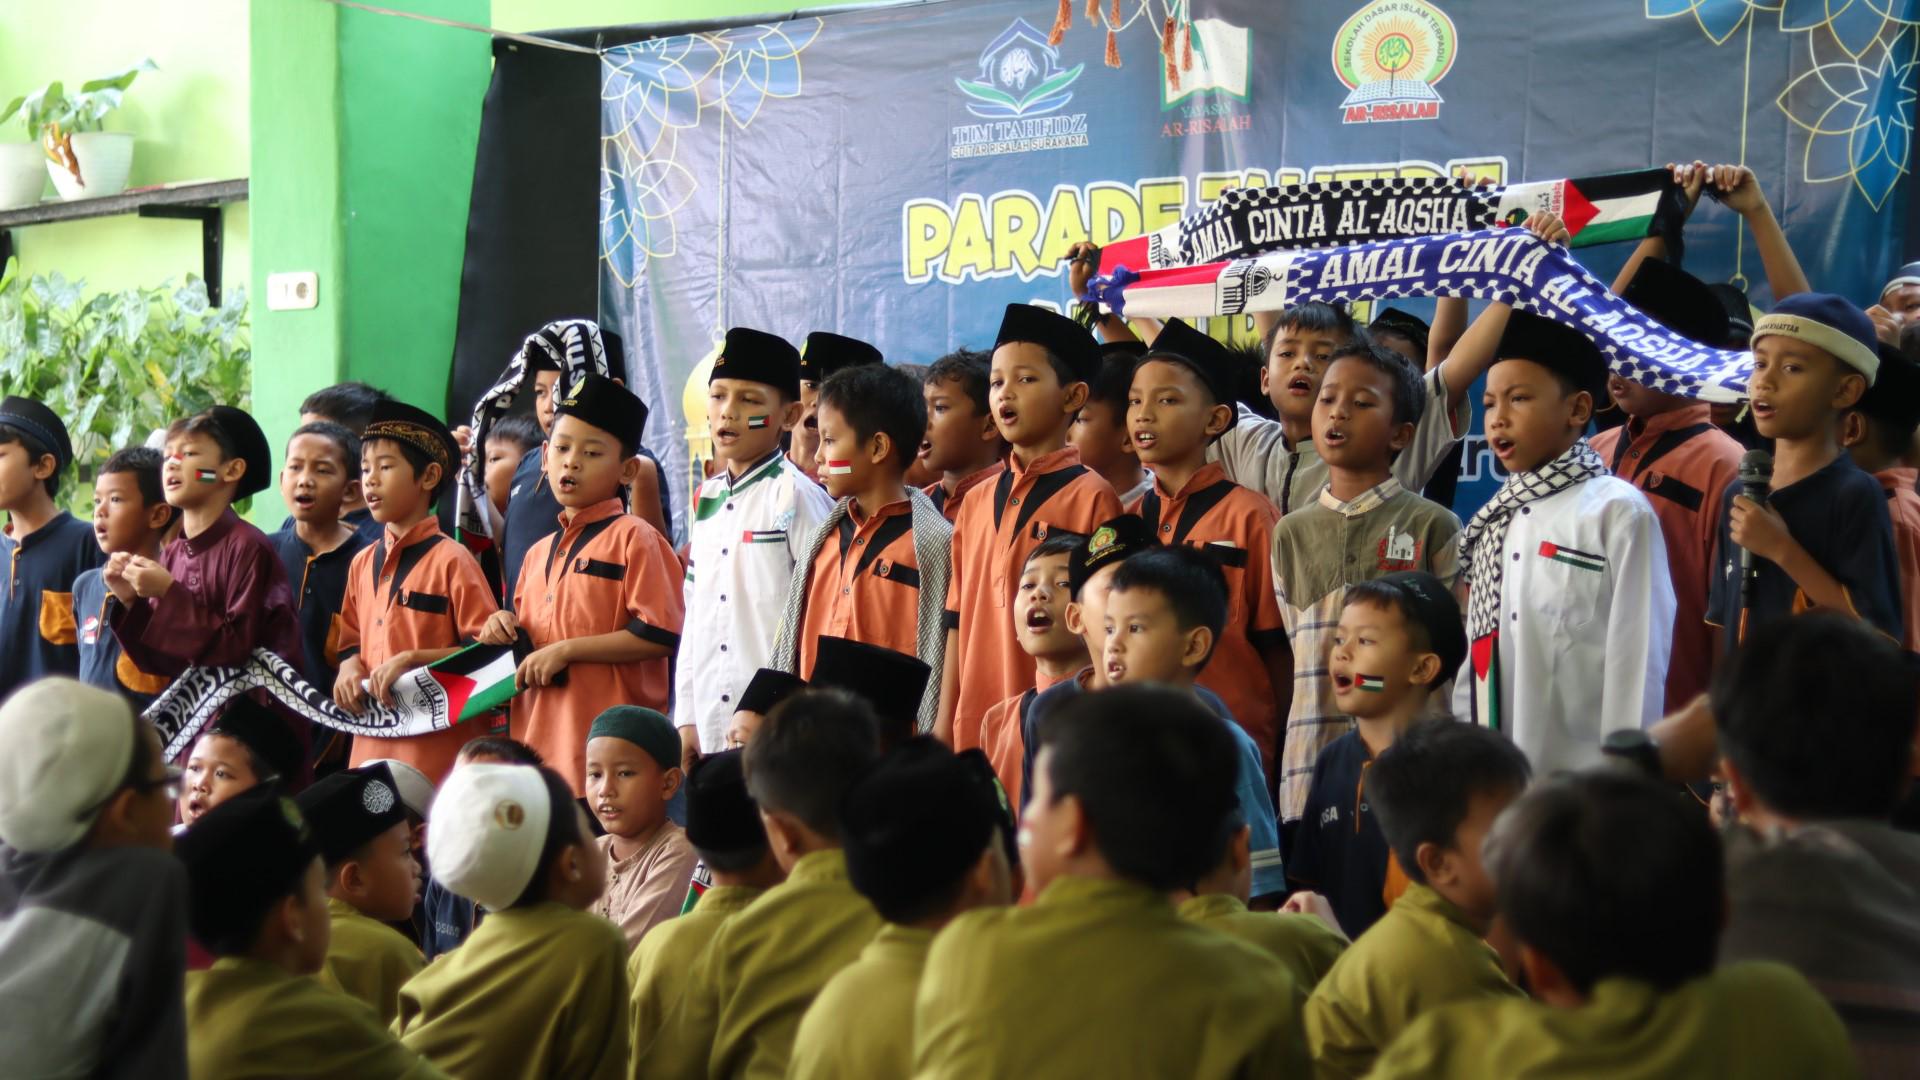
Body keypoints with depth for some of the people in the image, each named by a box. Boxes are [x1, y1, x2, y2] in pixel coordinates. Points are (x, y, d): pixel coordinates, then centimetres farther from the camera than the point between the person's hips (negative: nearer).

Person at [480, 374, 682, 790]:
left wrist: (565, 650, -14)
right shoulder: (538, 553, 19)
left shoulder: (634, 538, -4)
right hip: (536, 740, 7)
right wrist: (504, 628, 7)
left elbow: (659, 634, -14)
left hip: (606, 742, -7)